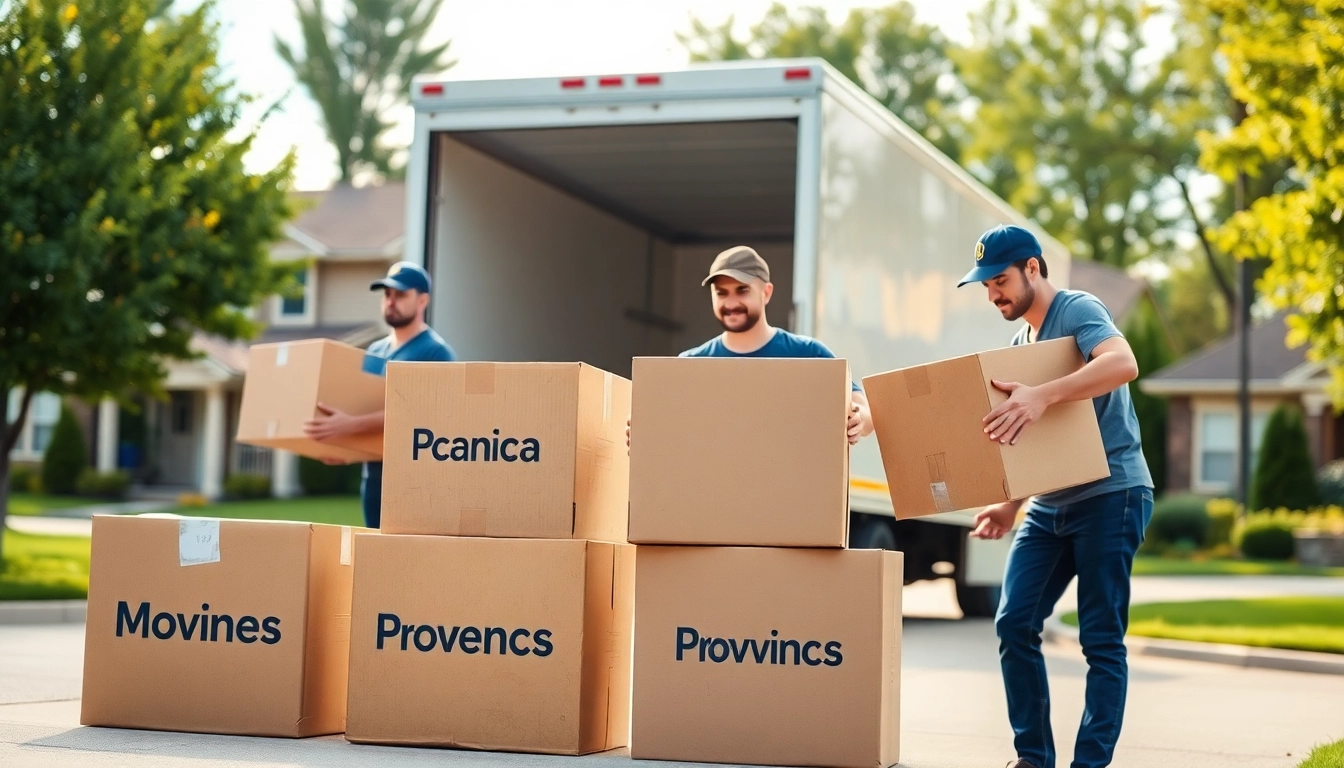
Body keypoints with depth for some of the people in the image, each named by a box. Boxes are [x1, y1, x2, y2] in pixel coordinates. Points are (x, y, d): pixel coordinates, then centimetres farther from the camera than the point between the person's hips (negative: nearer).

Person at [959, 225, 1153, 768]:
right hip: (1049, 505, 8)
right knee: (1014, 625, 0)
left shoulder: (1077, 311, -9)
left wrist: (1042, 396, -42)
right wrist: (1011, 506, 12)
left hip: (1110, 495, -8)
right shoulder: (1022, 339, 17)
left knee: (1100, 639, -5)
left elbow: (1122, 363, -31)